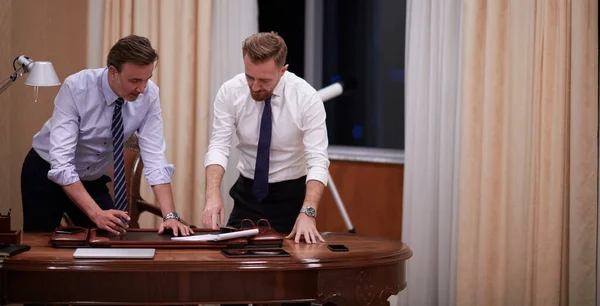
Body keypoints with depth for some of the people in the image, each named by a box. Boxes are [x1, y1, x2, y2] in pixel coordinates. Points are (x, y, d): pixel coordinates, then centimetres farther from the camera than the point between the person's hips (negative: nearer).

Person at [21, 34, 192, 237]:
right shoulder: (76, 88, -29)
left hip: (92, 181, 4)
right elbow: (61, 162, -34)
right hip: (47, 173, -3)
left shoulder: (149, 94, -19)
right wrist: (96, 213, -44)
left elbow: (154, 157, -20)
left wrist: (170, 215, -33)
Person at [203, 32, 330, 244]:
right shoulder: (230, 92, -12)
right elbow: (218, 146, -15)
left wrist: (307, 213, -37)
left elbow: (317, 159, -23)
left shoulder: (306, 97, -19)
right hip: (248, 193, 2)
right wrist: (213, 195, -34)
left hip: (292, 194, -2)